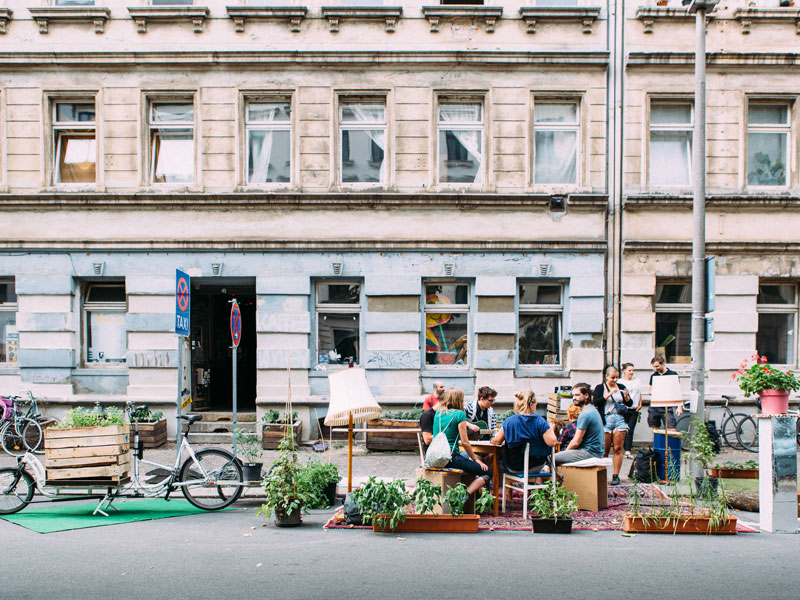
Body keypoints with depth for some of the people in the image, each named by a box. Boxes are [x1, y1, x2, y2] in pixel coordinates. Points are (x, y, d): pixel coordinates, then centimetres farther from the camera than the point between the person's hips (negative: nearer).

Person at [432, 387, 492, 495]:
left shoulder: (439, 412, 10)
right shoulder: (460, 414, -9)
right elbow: (464, 442, -11)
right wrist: (476, 459, -1)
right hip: (449, 459, -8)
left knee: (467, 454, 31)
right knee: (487, 473, -7)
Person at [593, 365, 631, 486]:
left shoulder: (621, 387, 13)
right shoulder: (600, 388, 5)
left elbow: (629, 404, 12)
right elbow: (596, 402, -11)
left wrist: (626, 396, -9)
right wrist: (609, 394, -18)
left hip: (620, 419, 2)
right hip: (606, 420, -2)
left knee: (618, 449, -1)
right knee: (605, 450, 0)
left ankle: (616, 475, 3)